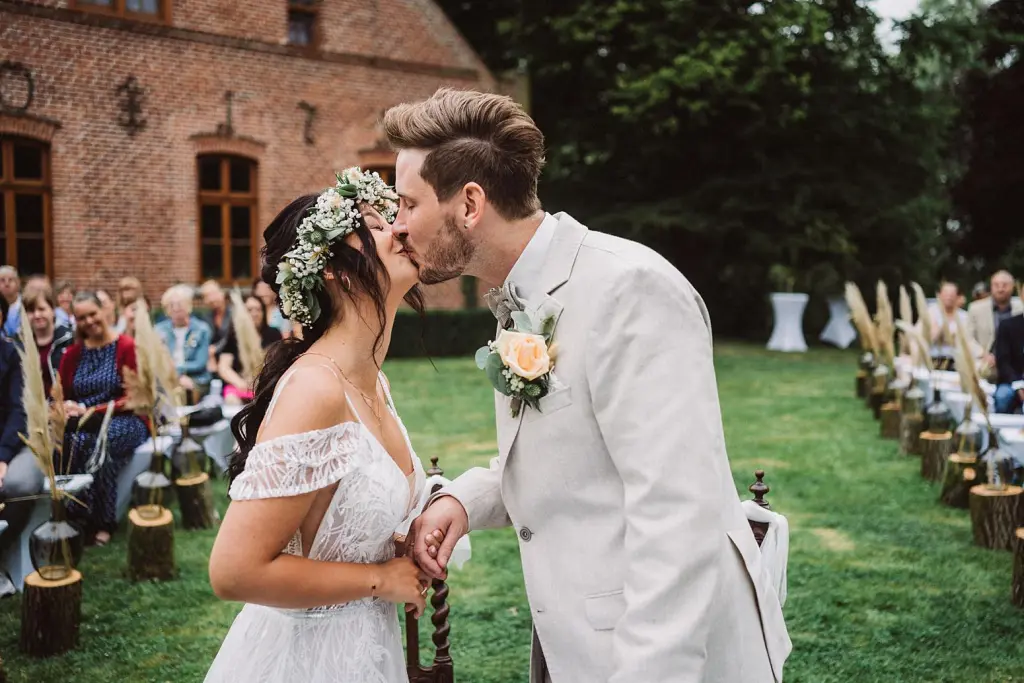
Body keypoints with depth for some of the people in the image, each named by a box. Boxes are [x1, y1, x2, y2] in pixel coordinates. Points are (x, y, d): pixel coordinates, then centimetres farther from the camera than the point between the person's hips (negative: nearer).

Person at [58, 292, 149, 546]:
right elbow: (61, 394, 11)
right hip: (81, 422, 4)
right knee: (62, 442, -30)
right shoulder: (73, 353, 13)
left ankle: (103, 521, -21)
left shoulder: (127, 347, -4)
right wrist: (66, 406, -14)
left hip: (124, 420, -4)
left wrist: (92, 411, -17)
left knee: (98, 445, -36)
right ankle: (74, 516, -17)